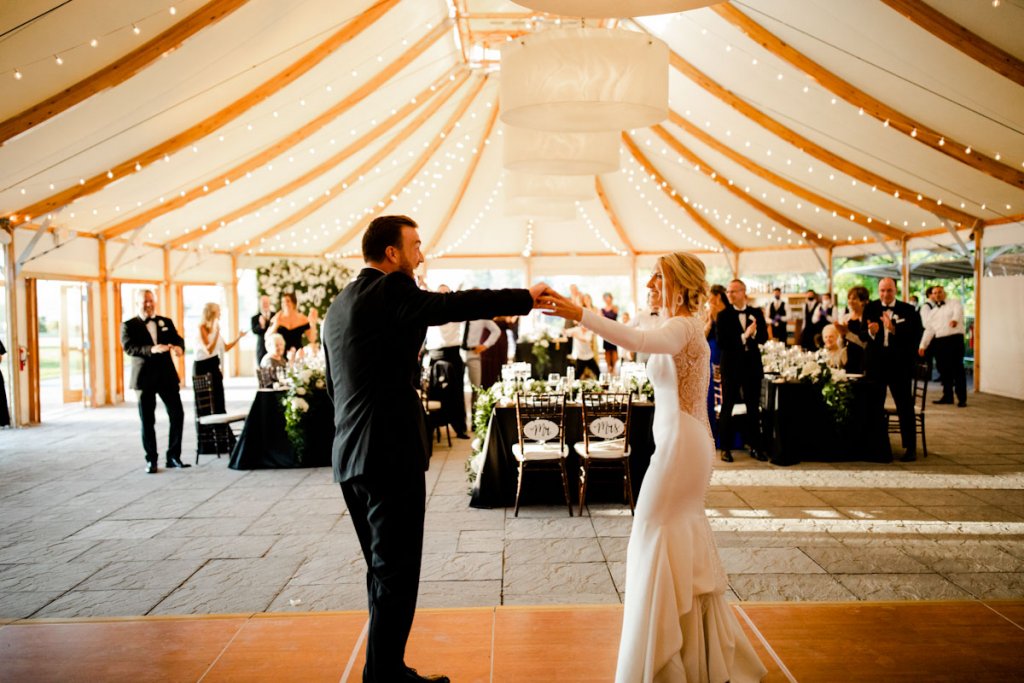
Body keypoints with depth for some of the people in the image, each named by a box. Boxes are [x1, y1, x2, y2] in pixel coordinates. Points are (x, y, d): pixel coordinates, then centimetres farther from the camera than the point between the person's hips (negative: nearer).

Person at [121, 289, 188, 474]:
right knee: (147, 421, 3)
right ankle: (151, 460, 14)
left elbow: (177, 339, 5)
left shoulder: (166, 322, 13)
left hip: (167, 375, 3)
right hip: (144, 378, -3)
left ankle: (173, 456, 12)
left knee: (177, 416, 0)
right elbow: (128, 347, -13)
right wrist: (151, 350, -30)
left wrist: (179, 347, -20)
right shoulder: (129, 325, 1)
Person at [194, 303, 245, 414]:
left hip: (214, 363, 7)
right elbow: (209, 350, -20)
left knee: (218, 394, 3)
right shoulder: (202, 327, -12)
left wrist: (238, 337, 6)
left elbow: (225, 348, 12)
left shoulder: (215, 327, 9)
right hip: (202, 365, -7)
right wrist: (217, 333, -24)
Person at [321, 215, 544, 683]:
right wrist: (527, 298, -11)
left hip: (351, 457, 10)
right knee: (397, 574, 0)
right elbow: (453, 305, -20)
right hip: (392, 455, -10)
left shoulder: (339, 305, 16)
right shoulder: (390, 291, -11)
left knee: (383, 571, 18)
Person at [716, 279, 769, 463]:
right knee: (727, 406, 3)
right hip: (731, 365, -3)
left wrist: (754, 333, -17)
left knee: (753, 407, 9)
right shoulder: (724, 315, -3)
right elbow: (721, 342, -13)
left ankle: (755, 446, 18)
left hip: (752, 364, 3)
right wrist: (743, 336, -20)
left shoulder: (756, 313, 6)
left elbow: (764, 337, 3)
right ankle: (726, 448, 11)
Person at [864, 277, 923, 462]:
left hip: (900, 364, -2)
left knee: (905, 406, 1)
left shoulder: (908, 310, -1)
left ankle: (910, 448, 7)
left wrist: (893, 329, -24)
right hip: (875, 363, 2)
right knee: (874, 406, 10)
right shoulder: (870, 308, 4)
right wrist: (871, 332, -25)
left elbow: (914, 336, -12)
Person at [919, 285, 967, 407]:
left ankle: (962, 399, -2)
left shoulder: (954, 303, 7)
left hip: (955, 339, -5)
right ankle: (947, 396, 17)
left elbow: (958, 311, -16)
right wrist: (923, 345, 4)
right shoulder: (933, 312, 20)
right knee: (943, 369, 7)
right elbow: (929, 329, 14)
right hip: (939, 342, 5)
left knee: (957, 369, -6)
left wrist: (955, 319, -39)